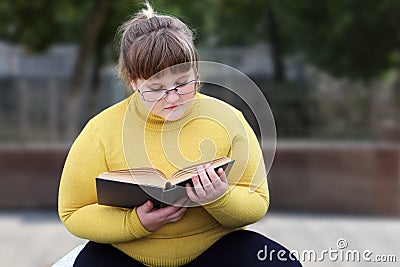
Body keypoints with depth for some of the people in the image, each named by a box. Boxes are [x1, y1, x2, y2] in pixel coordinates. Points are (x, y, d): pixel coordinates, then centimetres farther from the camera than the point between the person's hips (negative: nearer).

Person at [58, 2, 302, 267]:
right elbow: (73, 215, -4)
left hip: (215, 244, 1)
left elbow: (257, 206, -1)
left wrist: (221, 199, -24)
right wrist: (137, 222, -21)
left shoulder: (227, 119, -5)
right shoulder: (101, 132, -9)